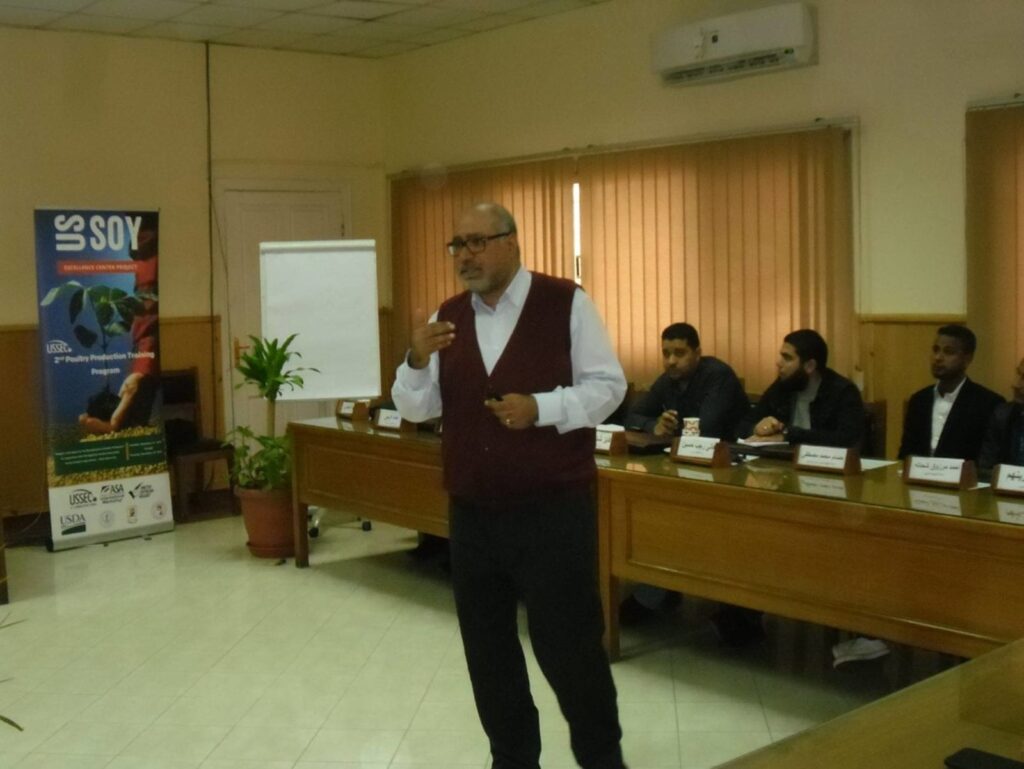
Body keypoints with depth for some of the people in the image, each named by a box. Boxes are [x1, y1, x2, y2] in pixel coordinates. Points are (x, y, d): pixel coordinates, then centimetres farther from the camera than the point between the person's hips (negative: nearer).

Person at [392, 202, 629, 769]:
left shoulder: (566, 303, -5)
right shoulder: (447, 318, 8)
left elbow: (607, 385, -6)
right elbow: (416, 409, 6)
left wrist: (540, 408, -21)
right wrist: (418, 361, -15)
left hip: (553, 510, -4)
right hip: (471, 513, 5)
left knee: (568, 644, 3)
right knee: (487, 648, 12)